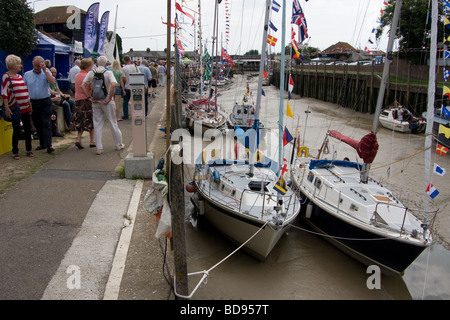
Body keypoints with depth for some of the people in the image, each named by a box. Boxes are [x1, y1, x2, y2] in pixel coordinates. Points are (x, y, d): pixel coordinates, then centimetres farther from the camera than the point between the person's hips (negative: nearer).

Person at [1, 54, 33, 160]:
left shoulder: (20, 76, 14)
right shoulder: (6, 77, -7)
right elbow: (4, 93, -12)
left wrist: (29, 104, 20)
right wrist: (7, 108, -18)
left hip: (25, 108, 6)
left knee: (28, 129, 8)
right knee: (16, 131, 0)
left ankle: (28, 150, 20)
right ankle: (15, 152, 12)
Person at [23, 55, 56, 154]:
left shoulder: (46, 73, 3)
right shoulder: (27, 74, 9)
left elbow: (52, 82, -17)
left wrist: (45, 70, -17)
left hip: (45, 102, -3)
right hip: (33, 103, 3)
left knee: (46, 124, -8)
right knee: (37, 125, 9)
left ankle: (49, 146, -11)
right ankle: (42, 144, 20)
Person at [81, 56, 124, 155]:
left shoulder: (91, 72, 3)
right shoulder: (108, 72, -7)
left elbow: (82, 85, -4)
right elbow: (113, 84, -24)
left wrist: (90, 97, -3)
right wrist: (109, 98, -17)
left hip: (95, 101, 3)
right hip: (106, 101, -3)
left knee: (97, 124, 8)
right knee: (113, 122, 10)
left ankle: (99, 148, 8)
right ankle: (118, 144, 21)